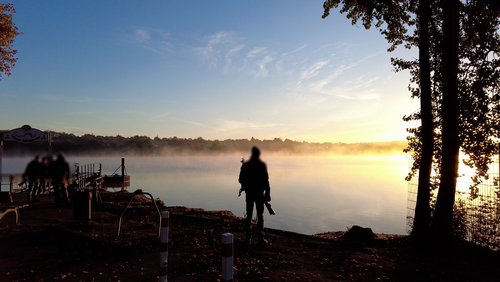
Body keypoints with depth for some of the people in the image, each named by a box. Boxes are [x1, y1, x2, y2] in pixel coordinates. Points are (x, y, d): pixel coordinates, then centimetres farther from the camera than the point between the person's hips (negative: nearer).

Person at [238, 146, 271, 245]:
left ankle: (248, 238, 10)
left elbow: (241, 179, 3)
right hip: (259, 193, -2)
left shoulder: (245, 165, -1)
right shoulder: (262, 165, -9)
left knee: (249, 216, 9)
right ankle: (261, 238, 8)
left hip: (249, 193, 2)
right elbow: (266, 180, -11)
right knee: (260, 216, 6)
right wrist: (267, 194, -5)